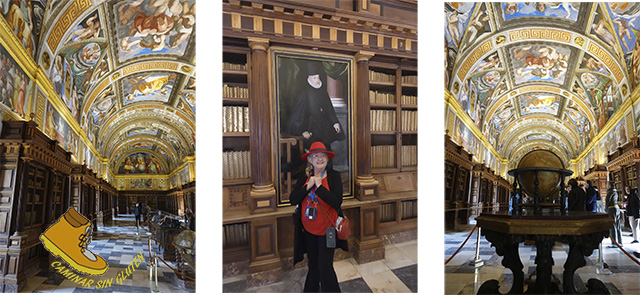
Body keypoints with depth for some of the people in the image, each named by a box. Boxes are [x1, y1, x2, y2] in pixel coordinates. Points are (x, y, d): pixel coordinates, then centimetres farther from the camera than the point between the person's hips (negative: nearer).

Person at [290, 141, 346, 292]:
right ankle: (311, 289, 41)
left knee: (325, 267, -1)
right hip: (308, 230, 4)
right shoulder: (304, 177, 0)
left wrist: (319, 186, -23)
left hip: (327, 229, -4)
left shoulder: (334, 175, -11)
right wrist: (308, 186, -18)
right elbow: (293, 199, -7)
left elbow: (337, 201, -21)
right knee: (313, 265, 19)